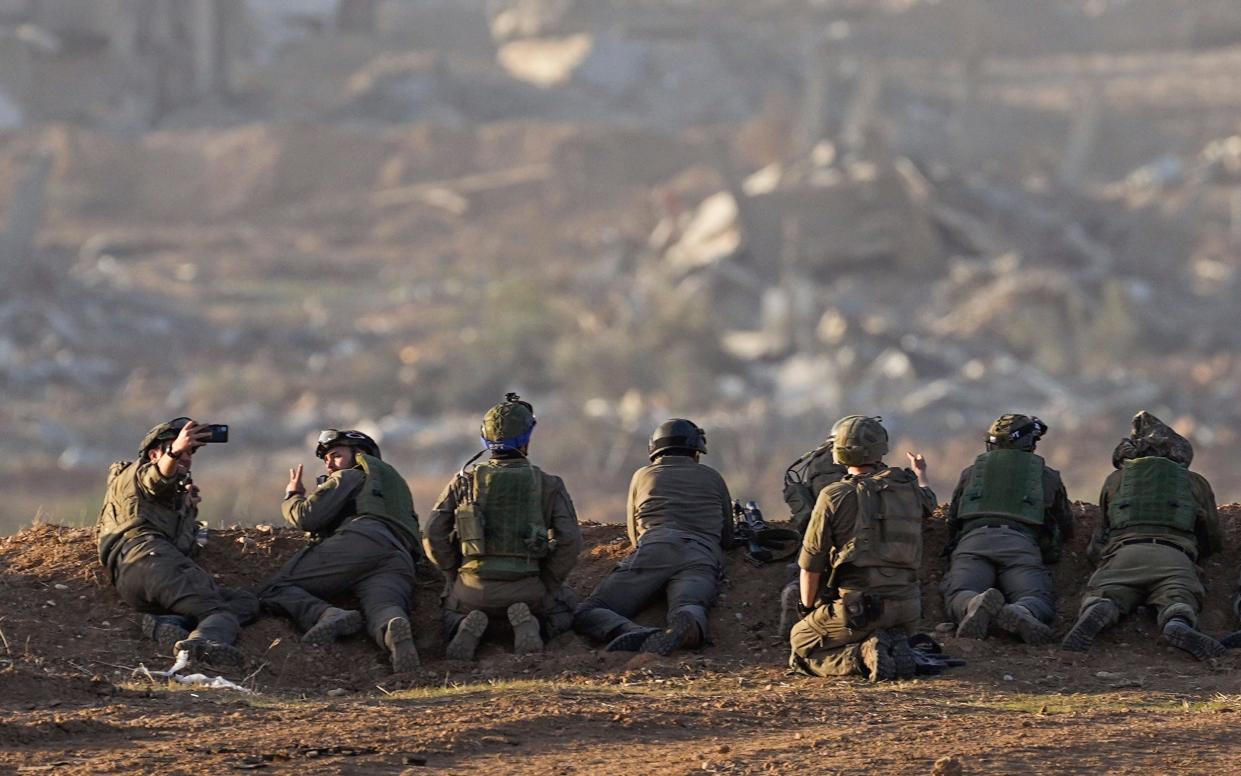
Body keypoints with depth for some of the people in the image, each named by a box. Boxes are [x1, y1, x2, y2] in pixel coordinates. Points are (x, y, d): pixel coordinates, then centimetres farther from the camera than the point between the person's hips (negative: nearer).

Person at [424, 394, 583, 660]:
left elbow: (435, 536, 1)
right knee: (563, 611, 30)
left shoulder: (464, 481, 8)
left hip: (474, 588, 1)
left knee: (453, 615, 35)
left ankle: (468, 629, -4)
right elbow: (569, 541, -6)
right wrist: (546, 587, 7)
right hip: (525, 591, -1)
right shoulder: (548, 485, 5)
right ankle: (528, 626, -6)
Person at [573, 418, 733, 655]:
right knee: (687, 609, -28)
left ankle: (635, 635, -43)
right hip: (702, 558, 1)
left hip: (653, 552, -1)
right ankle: (684, 629, -68)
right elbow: (727, 539, 39)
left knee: (586, 616, -9)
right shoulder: (712, 478, 32)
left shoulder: (643, 476, 31)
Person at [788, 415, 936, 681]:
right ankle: (895, 652, -2)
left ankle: (861, 658, -12)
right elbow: (928, 499, 33)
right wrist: (921, 474, 57)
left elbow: (811, 565, -4)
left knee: (801, 641, 16)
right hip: (907, 611, 5)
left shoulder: (835, 497, -9)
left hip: (859, 607, -5)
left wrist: (808, 610, 12)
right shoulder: (908, 488, 5)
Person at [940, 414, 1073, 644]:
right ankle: (1020, 613, -54)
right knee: (1038, 600, -17)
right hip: (1020, 543, -1)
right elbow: (1066, 528, 40)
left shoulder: (971, 471, 32)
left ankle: (976, 606, -55)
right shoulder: (1048, 477, 29)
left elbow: (952, 521, 40)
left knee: (959, 597, -18)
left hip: (973, 541, 1)